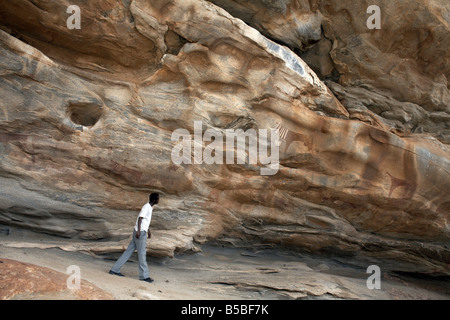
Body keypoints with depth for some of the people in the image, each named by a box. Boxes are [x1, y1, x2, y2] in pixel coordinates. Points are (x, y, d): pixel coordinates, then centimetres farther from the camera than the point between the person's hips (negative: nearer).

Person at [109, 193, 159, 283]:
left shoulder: (150, 207, 17)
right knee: (142, 253, -4)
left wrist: (149, 231, 27)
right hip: (140, 233, -9)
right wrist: (138, 230, -26)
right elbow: (140, 218, -20)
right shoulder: (146, 207, -12)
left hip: (142, 232, 9)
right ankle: (144, 275, 2)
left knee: (129, 251, 9)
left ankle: (114, 270, 13)